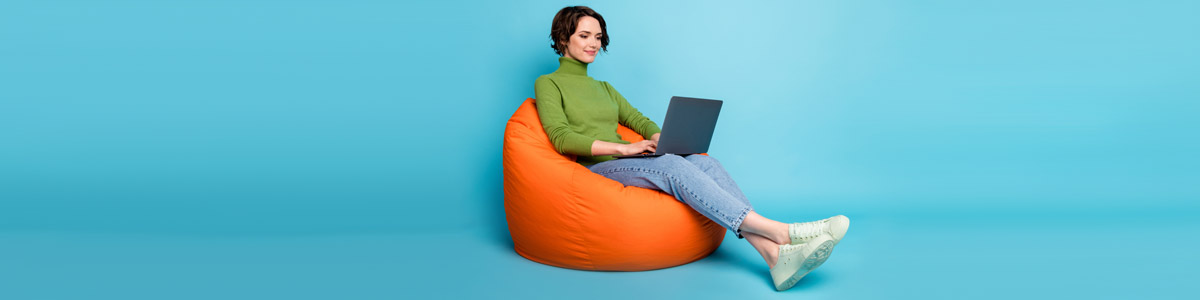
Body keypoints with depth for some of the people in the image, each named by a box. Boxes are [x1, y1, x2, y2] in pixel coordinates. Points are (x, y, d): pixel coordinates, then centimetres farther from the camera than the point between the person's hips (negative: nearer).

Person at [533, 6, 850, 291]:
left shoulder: (603, 88, 28)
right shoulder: (548, 84, 6)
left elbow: (639, 120, 20)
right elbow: (561, 138, -9)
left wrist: (662, 140, -4)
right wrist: (624, 147, -16)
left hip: (627, 164, 6)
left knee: (703, 162, -22)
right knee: (672, 166, -32)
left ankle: (775, 254, -40)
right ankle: (781, 231, -42)